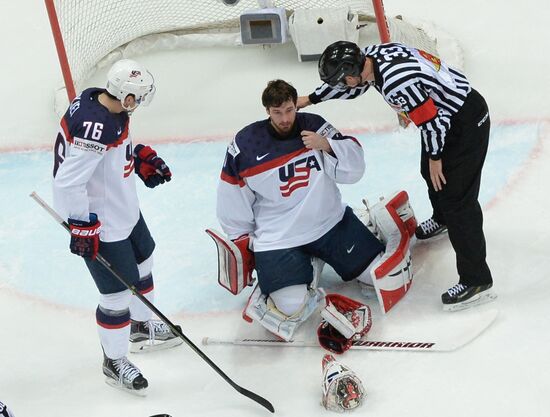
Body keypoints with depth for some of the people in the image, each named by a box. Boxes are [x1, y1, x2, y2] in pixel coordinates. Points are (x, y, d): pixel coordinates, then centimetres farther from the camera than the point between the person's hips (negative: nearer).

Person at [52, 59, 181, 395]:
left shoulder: (109, 105, -6)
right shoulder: (93, 127, -35)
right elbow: (68, 183, -32)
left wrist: (143, 160, 7)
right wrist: (81, 228, -26)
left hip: (126, 210, 10)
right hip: (101, 227, -10)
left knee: (142, 263, 29)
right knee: (118, 294, 2)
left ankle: (142, 325, 53)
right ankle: (115, 362, 22)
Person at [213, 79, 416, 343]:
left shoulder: (314, 126, -4)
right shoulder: (244, 146, -9)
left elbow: (354, 170, -8)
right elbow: (232, 204, 1)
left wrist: (327, 145, -24)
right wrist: (241, 246, 4)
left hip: (331, 223, 2)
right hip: (277, 239, -2)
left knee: (383, 272, -2)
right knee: (291, 307, -21)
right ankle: (306, 268, 10)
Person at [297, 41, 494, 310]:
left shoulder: (395, 82, -34)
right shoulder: (372, 55, -5)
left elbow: (431, 121, -27)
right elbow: (352, 85, 16)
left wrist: (435, 157, -12)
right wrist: (310, 99, 20)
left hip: (466, 123, -10)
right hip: (444, 114, 10)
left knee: (456, 198, -11)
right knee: (430, 174, 30)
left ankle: (476, 281, -8)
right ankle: (442, 220, 61)